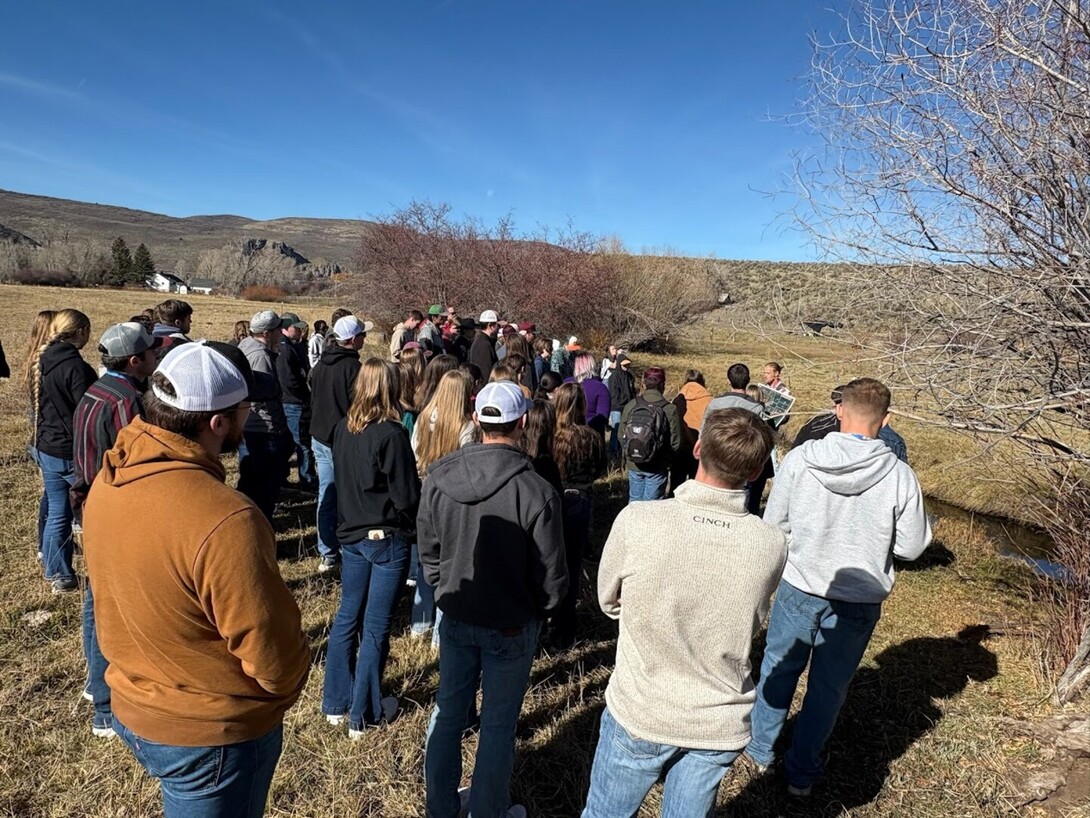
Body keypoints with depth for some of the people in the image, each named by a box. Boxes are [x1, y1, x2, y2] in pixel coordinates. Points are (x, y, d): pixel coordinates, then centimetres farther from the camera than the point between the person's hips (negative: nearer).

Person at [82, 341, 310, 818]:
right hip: (212, 733, -7)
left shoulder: (108, 482, -10)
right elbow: (275, 659, -26)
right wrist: (287, 688, -4)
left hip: (131, 708, 7)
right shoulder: (225, 521, -36)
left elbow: (125, 594, 4)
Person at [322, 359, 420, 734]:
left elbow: (341, 479, 10)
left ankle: (336, 703, 31)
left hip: (351, 535, 7)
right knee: (376, 627, 6)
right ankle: (365, 714, 20)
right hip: (387, 538, -6)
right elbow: (406, 495, -17)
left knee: (347, 616, 18)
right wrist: (415, 530, 1)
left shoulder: (343, 429, 0)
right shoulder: (391, 434, -20)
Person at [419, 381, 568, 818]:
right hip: (511, 625, -4)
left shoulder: (438, 478, -13)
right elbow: (551, 574, -16)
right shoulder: (536, 492, -26)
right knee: (498, 723, 15)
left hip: (455, 617, 4)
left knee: (448, 711, 22)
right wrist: (540, 611, 4)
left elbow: (428, 551, 1)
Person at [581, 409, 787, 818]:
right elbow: (750, 621, -1)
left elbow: (609, 602, -8)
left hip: (639, 713, -2)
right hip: (720, 725, 2)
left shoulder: (636, 521, -25)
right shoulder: (772, 546, -18)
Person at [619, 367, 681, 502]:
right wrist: (667, 459, 6)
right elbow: (676, 443, -12)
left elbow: (621, 435, -2)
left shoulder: (630, 405, -9)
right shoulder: (670, 409, -16)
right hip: (657, 467, -3)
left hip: (633, 465, 3)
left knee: (634, 502, 20)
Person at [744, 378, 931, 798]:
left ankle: (760, 748, 41)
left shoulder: (799, 458, -16)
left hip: (799, 588, 0)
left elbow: (773, 523, -6)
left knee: (778, 670, 22)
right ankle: (801, 773, 34)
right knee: (829, 687, 19)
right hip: (859, 601, 0)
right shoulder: (900, 476, -16)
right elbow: (911, 547, -6)